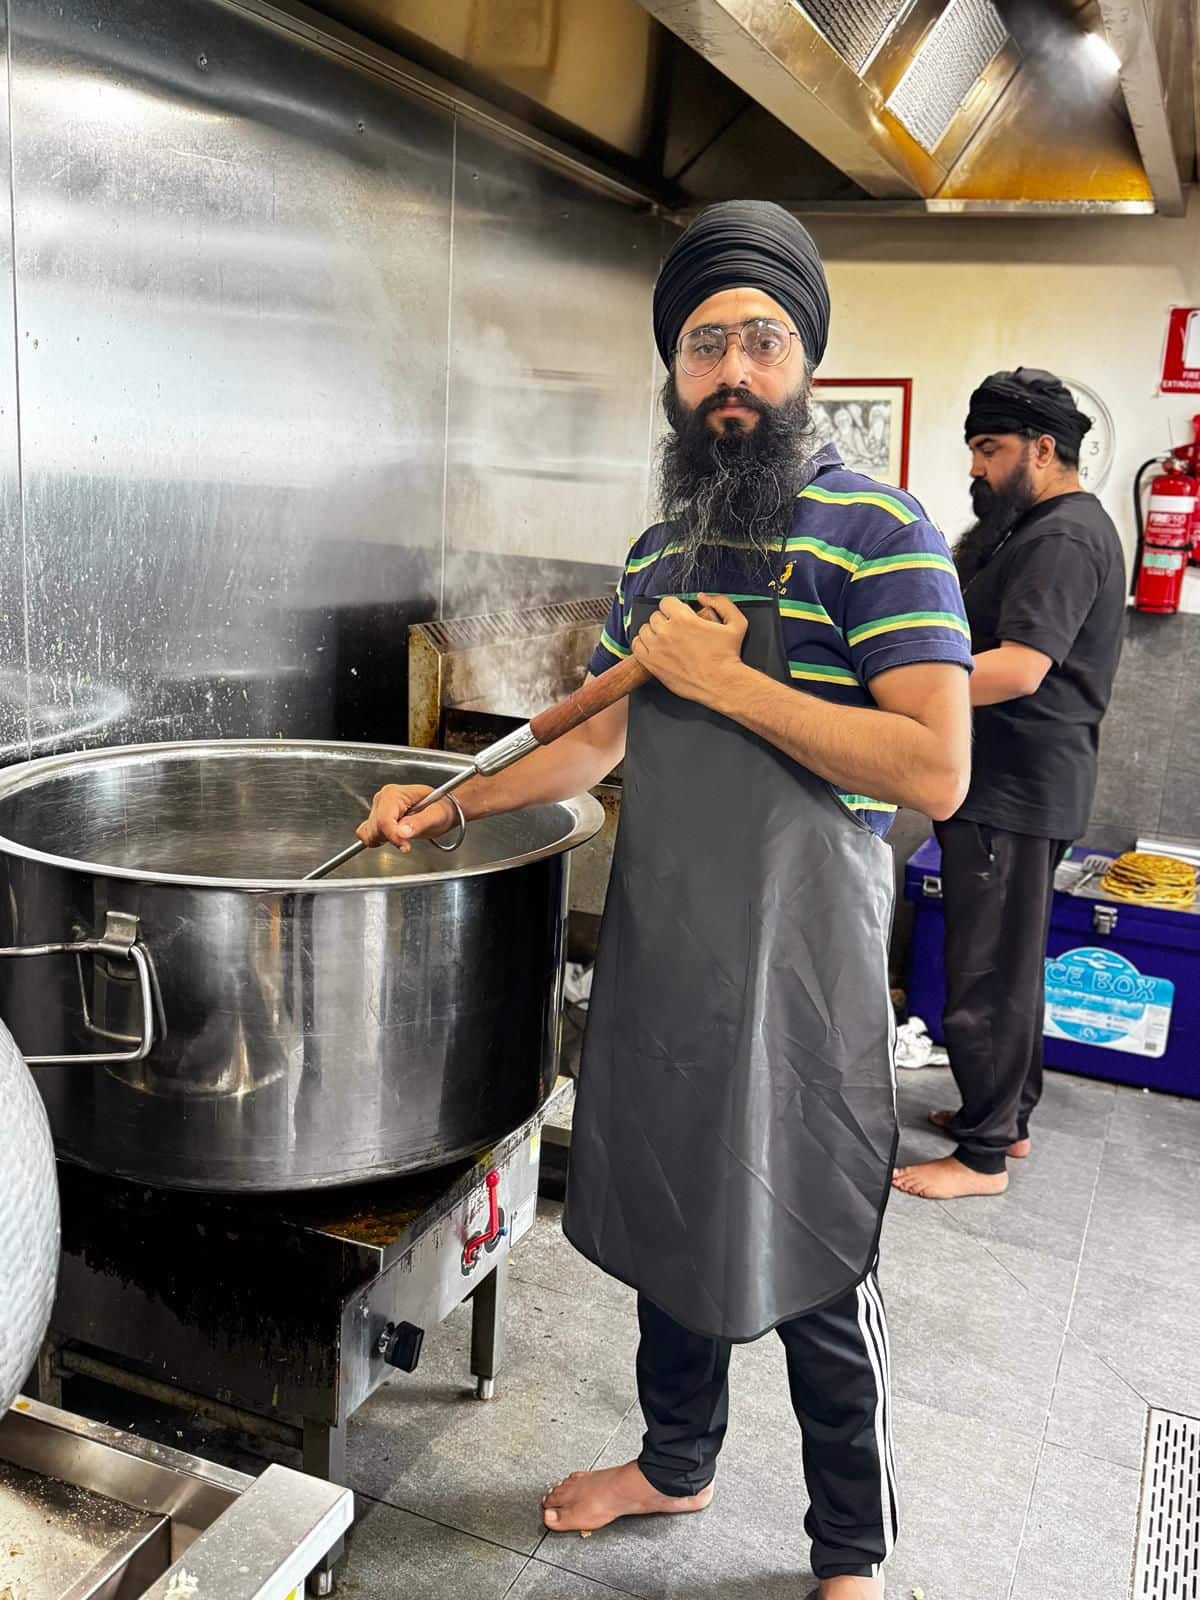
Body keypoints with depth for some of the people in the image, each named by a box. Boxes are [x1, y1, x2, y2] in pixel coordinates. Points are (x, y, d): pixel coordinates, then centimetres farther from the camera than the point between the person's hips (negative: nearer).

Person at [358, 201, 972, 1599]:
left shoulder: (880, 533, -12)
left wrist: (725, 680, -20)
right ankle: (676, 1461, 46)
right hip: (654, 958, 7)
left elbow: (936, 770, -22)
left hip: (794, 979, -6)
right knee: (667, 1230, 21)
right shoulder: (657, 554, 9)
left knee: (814, 1278, 8)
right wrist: (452, 804, 10)